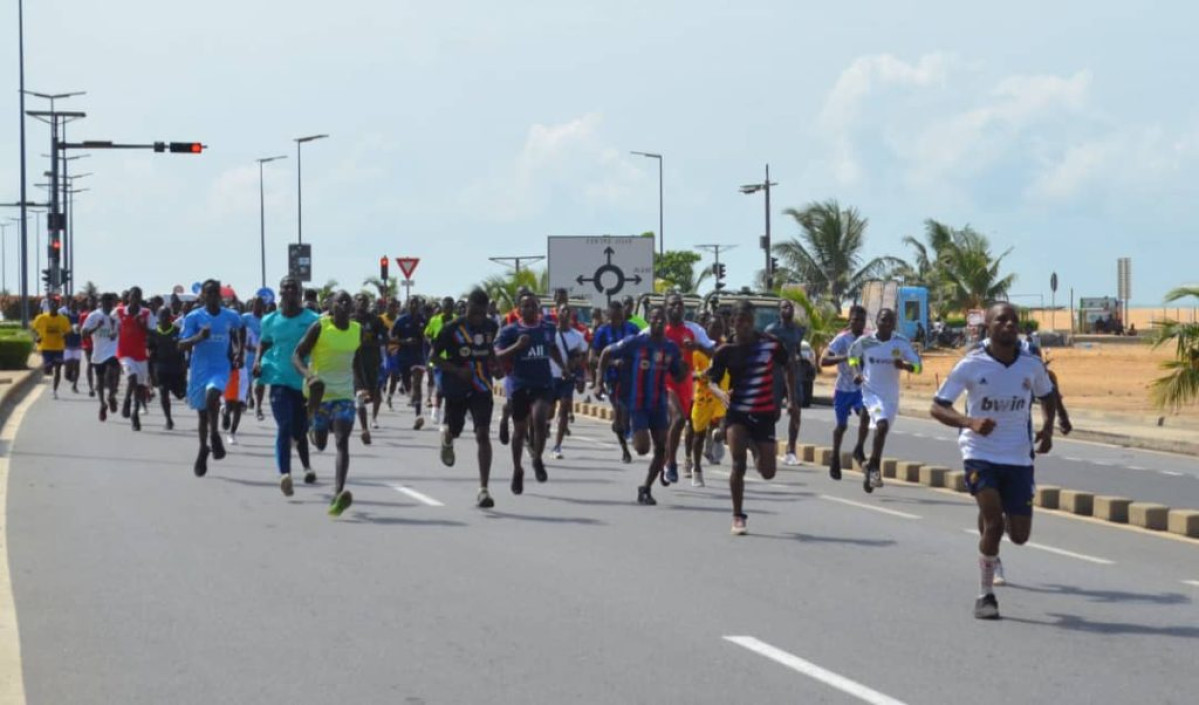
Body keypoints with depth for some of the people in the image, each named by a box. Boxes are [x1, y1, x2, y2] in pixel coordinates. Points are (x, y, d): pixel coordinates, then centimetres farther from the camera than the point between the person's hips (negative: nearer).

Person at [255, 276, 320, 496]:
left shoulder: (312, 319, -4)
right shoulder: (271, 320, 4)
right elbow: (263, 342, 19)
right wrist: (258, 360, 1)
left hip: (304, 381, 0)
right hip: (279, 379, 0)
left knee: (300, 429, 13)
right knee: (284, 427, -15)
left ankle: (306, 466, 41)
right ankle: (284, 473, -23)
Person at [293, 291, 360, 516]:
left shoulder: (357, 330, 2)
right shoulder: (319, 327, -10)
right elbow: (297, 355, -11)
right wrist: (308, 374, -30)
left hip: (345, 394, 1)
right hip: (320, 391, -1)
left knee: (342, 442, -17)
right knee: (320, 444, 13)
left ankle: (338, 494, -29)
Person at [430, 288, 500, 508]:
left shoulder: (491, 327, -1)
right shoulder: (452, 328, -13)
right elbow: (434, 357, -8)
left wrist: (494, 362, 2)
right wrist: (457, 370, -21)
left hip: (481, 389, 1)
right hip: (456, 390, -1)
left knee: (483, 435, -13)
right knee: (454, 431, 15)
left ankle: (483, 490, -13)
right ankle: (446, 437, 57)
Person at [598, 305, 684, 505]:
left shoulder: (671, 348, 3)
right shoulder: (635, 343, -9)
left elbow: (678, 378, 12)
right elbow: (607, 353, 1)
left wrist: (684, 371, -11)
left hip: (659, 404, 4)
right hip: (637, 404, -4)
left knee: (661, 449, -1)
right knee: (642, 448, -14)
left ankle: (646, 489, 14)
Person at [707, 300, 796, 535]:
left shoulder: (770, 344, -4)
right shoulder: (725, 351, -4)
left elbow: (787, 368, 11)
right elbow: (712, 381, 1)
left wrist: (791, 399, 6)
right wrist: (721, 393, -22)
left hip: (765, 414, 1)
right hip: (737, 413, -1)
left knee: (768, 472, 3)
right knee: (738, 465, -15)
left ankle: (759, 453, 41)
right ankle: (738, 517, -2)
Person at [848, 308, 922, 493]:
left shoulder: (901, 343, -6)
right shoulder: (865, 341, -6)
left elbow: (917, 365, -5)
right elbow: (853, 355, 15)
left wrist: (903, 365, -25)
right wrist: (857, 372, -1)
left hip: (891, 395, 3)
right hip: (871, 392, -3)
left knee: (881, 429, 10)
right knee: (882, 425, -24)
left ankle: (871, 467, 28)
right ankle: (874, 467, -15)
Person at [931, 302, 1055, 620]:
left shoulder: (1031, 365, -1)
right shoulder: (971, 364, -10)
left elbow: (1047, 396, 19)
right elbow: (937, 407, -8)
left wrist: (1047, 427, -1)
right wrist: (970, 422, -26)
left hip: (1019, 459, 3)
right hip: (980, 454, -3)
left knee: (1019, 534, 3)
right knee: (994, 522, -19)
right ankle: (985, 595, -1)